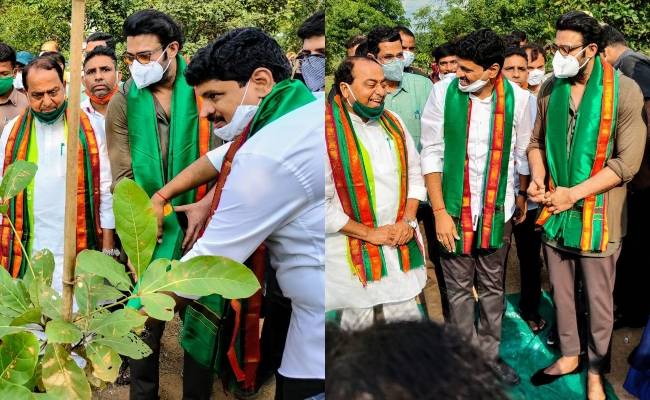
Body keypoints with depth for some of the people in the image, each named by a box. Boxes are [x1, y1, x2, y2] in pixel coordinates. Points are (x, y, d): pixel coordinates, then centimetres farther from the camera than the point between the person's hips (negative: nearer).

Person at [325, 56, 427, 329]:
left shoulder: (393, 123, 7)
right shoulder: (329, 132, -14)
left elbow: (414, 174, 13)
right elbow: (323, 205, -17)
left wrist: (408, 221, -2)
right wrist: (370, 233, -13)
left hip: (402, 250, 5)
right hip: (354, 254, -5)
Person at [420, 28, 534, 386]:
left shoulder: (517, 98, -9)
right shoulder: (443, 92, -13)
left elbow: (523, 155, 5)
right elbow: (431, 155, -8)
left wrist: (523, 203, 13)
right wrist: (440, 212, -10)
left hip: (497, 209, 1)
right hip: (455, 208, -1)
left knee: (493, 286, 14)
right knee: (459, 288, 9)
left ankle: (490, 354, 30)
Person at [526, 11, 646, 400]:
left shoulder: (625, 91, -13)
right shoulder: (550, 88, 1)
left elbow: (628, 162, -15)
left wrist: (574, 193, -19)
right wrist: (538, 178, -8)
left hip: (598, 213, -4)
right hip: (555, 210, 4)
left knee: (599, 300, 10)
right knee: (562, 291, 18)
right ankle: (569, 354, 38)